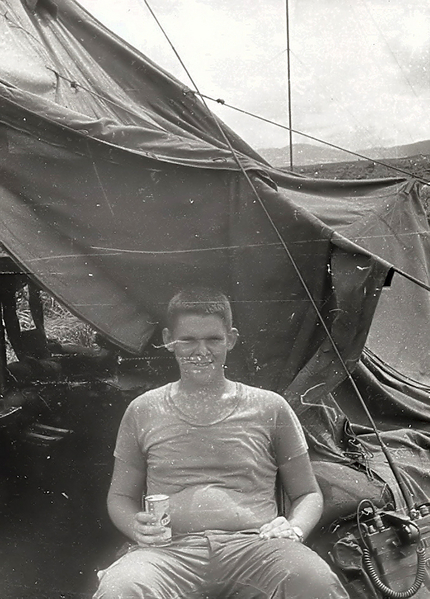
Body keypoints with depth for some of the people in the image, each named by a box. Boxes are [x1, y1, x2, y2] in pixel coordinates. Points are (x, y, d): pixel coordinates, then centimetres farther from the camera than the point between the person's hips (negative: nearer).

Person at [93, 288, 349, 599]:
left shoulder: (269, 408, 13)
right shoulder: (144, 412, 15)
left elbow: (308, 494, 20)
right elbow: (120, 496, 22)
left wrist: (294, 529, -3)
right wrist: (136, 526, -2)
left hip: (252, 546, -1)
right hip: (170, 550, 1)